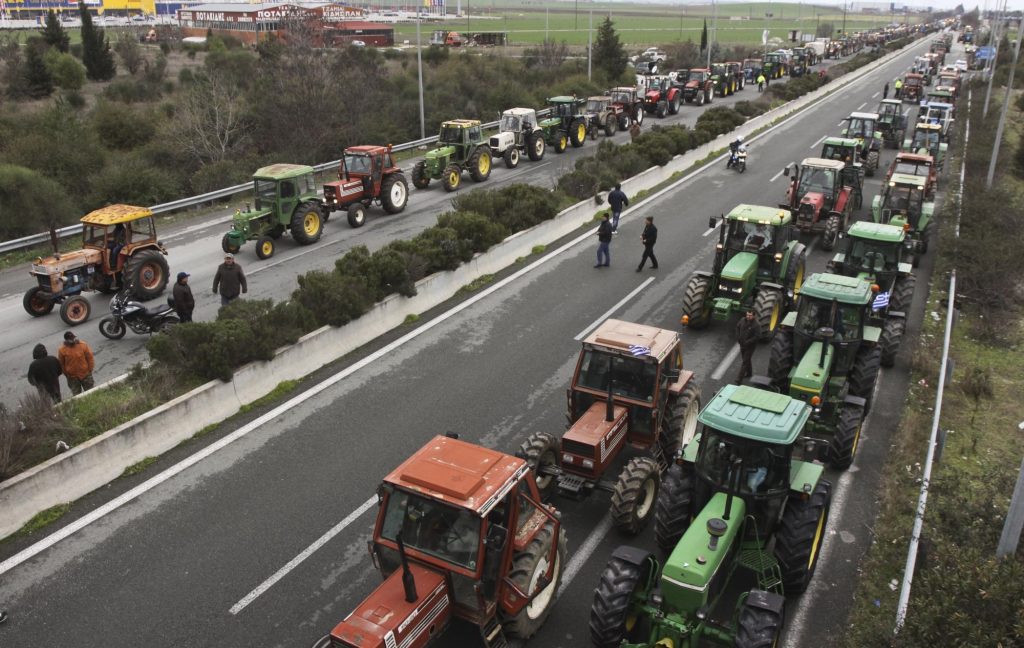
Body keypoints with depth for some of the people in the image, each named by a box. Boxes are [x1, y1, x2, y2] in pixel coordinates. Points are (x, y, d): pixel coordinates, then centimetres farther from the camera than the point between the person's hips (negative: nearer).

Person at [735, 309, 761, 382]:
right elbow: (738, 327, 13)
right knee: (746, 360, 22)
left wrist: (748, 342, -23)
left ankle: (740, 378, -3)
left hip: (750, 346, -6)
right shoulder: (743, 320, -5)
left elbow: (757, 336, -22)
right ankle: (749, 373, 42)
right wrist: (738, 338, 3)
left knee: (744, 362, -5)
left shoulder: (756, 325, -22)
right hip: (742, 344, 6)